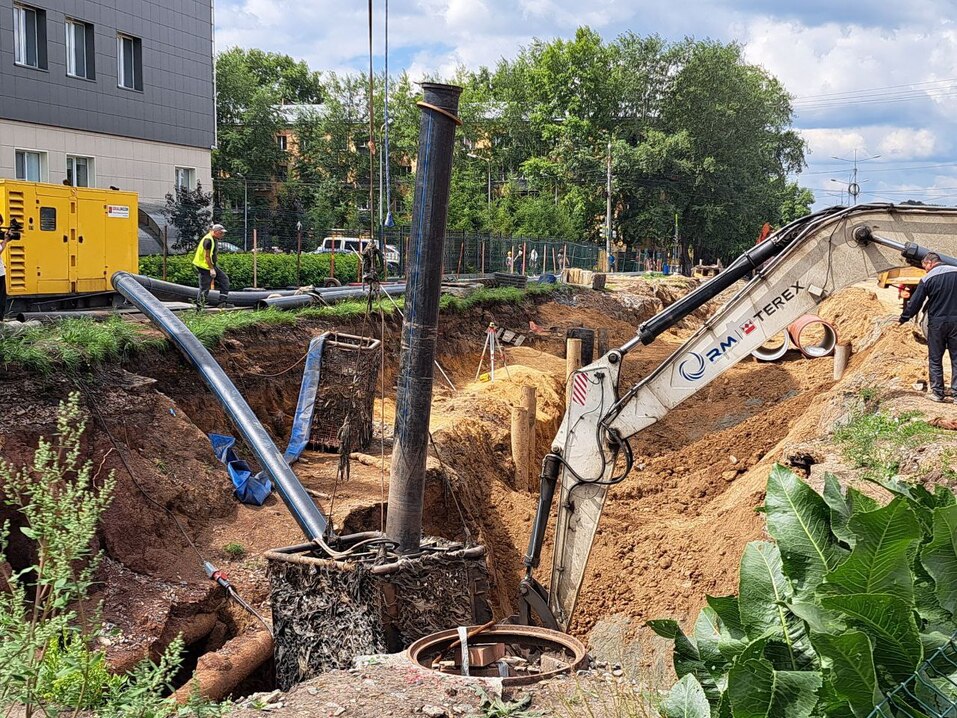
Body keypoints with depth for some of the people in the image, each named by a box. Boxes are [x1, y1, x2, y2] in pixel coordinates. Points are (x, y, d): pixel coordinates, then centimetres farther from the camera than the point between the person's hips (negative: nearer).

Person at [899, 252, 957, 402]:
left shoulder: (927, 279, -6)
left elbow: (915, 303, -3)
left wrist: (902, 319, 8)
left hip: (937, 323, -2)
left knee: (935, 359, 8)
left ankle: (937, 392, 9)